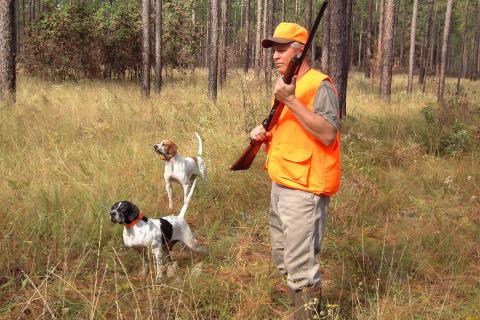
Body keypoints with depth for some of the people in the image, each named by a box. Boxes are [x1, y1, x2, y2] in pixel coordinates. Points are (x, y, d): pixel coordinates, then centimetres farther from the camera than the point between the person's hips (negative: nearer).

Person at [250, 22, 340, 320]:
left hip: (304, 190, -10)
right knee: (283, 260, 19)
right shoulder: (286, 84, 16)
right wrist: (264, 134, 3)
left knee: (300, 267, -7)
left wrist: (291, 100, -27)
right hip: (280, 186, 10)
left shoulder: (319, 85, -12)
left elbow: (327, 134, -24)